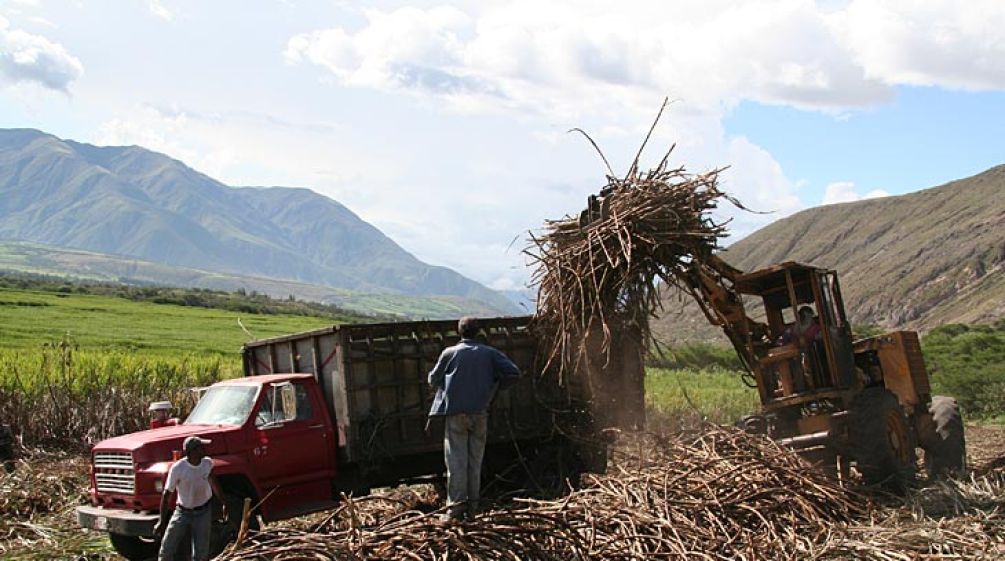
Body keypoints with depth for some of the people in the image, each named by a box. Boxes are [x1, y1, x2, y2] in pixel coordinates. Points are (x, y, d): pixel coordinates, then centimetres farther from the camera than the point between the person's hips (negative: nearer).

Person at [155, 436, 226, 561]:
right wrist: (162, 521, -15)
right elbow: (167, 494, -16)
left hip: (203, 512, 2)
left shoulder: (207, 463, -9)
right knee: (167, 547, 0)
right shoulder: (177, 468, -22)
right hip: (183, 512, -2)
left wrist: (223, 502, 14)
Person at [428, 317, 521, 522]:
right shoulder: (489, 353, 5)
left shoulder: (450, 352, 0)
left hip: (455, 413, -2)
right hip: (480, 413, 2)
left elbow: (433, 380, 7)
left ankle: (456, 505, -7)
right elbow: (514, 373, -2)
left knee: (456, 460, -1)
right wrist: (493, 385, 12)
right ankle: (472, 507, 11)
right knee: (475, 461, 9)